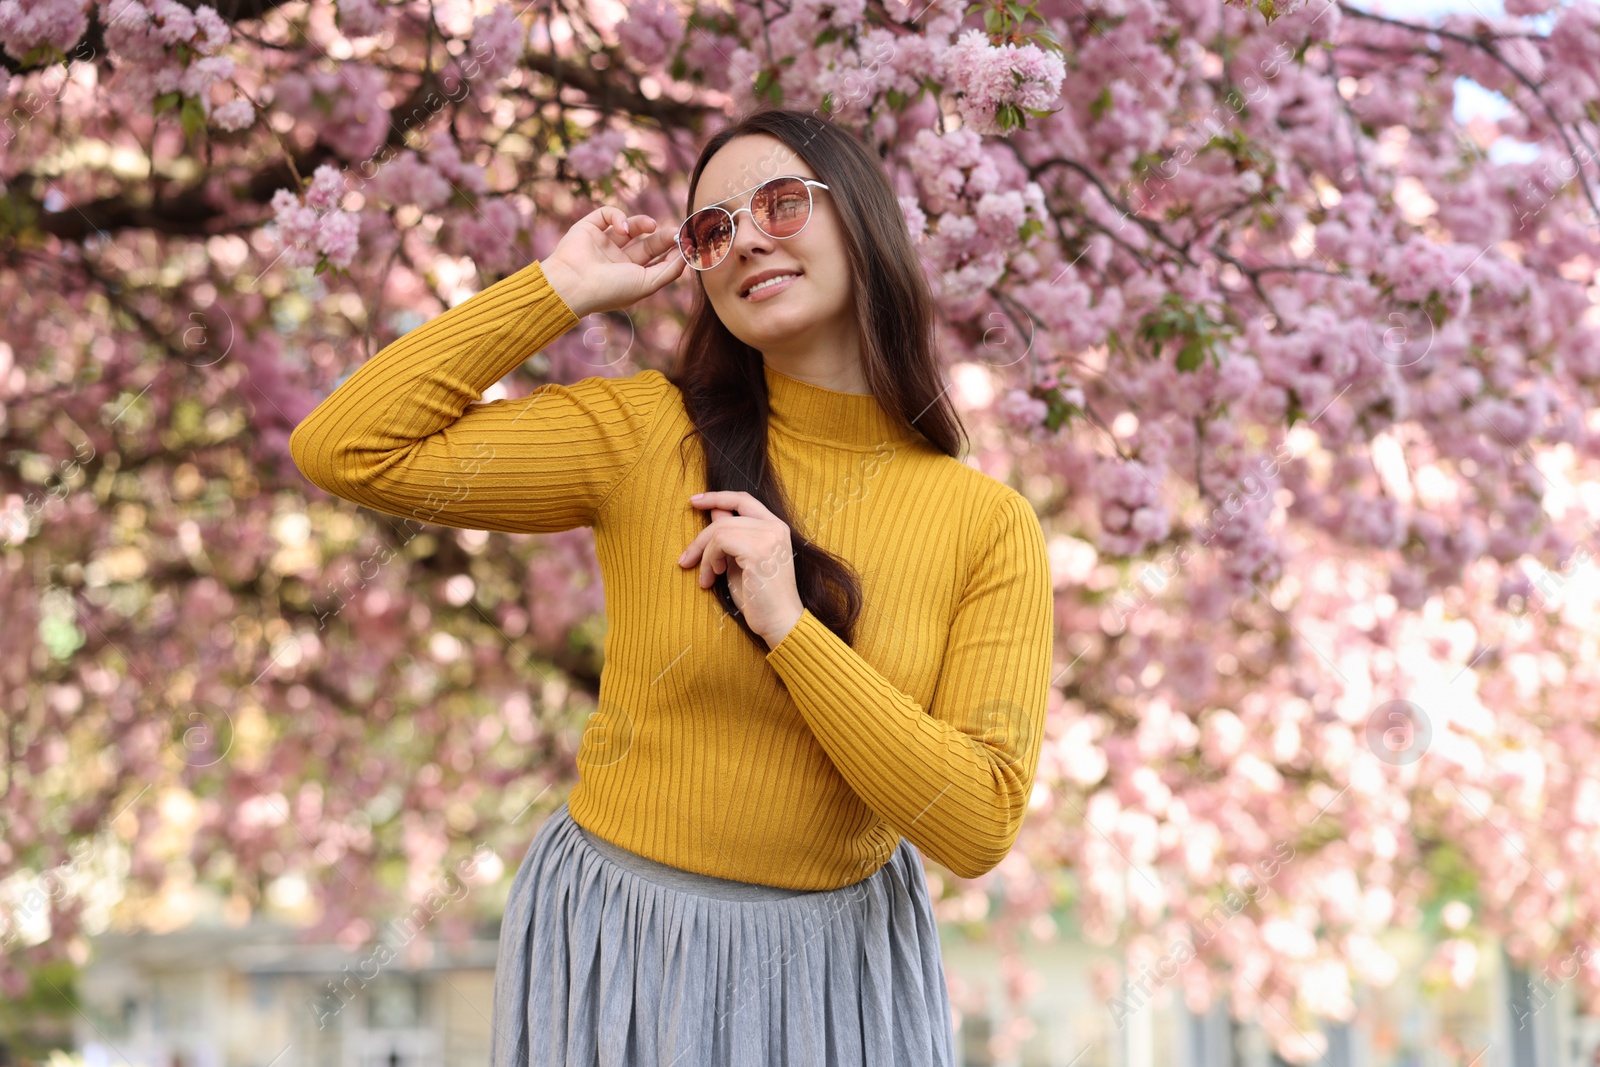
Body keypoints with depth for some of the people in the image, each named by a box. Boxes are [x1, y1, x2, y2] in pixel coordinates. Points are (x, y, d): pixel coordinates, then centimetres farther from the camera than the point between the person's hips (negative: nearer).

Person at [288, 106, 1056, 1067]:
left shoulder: (991, 526, -8)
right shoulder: (647, 437, -9)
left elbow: (980, 828, -15)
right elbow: (345, 450, -14)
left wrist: (788, 626, -22)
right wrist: (563, 289, -12)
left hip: (841, 966, 0)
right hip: (622, 949, 0)